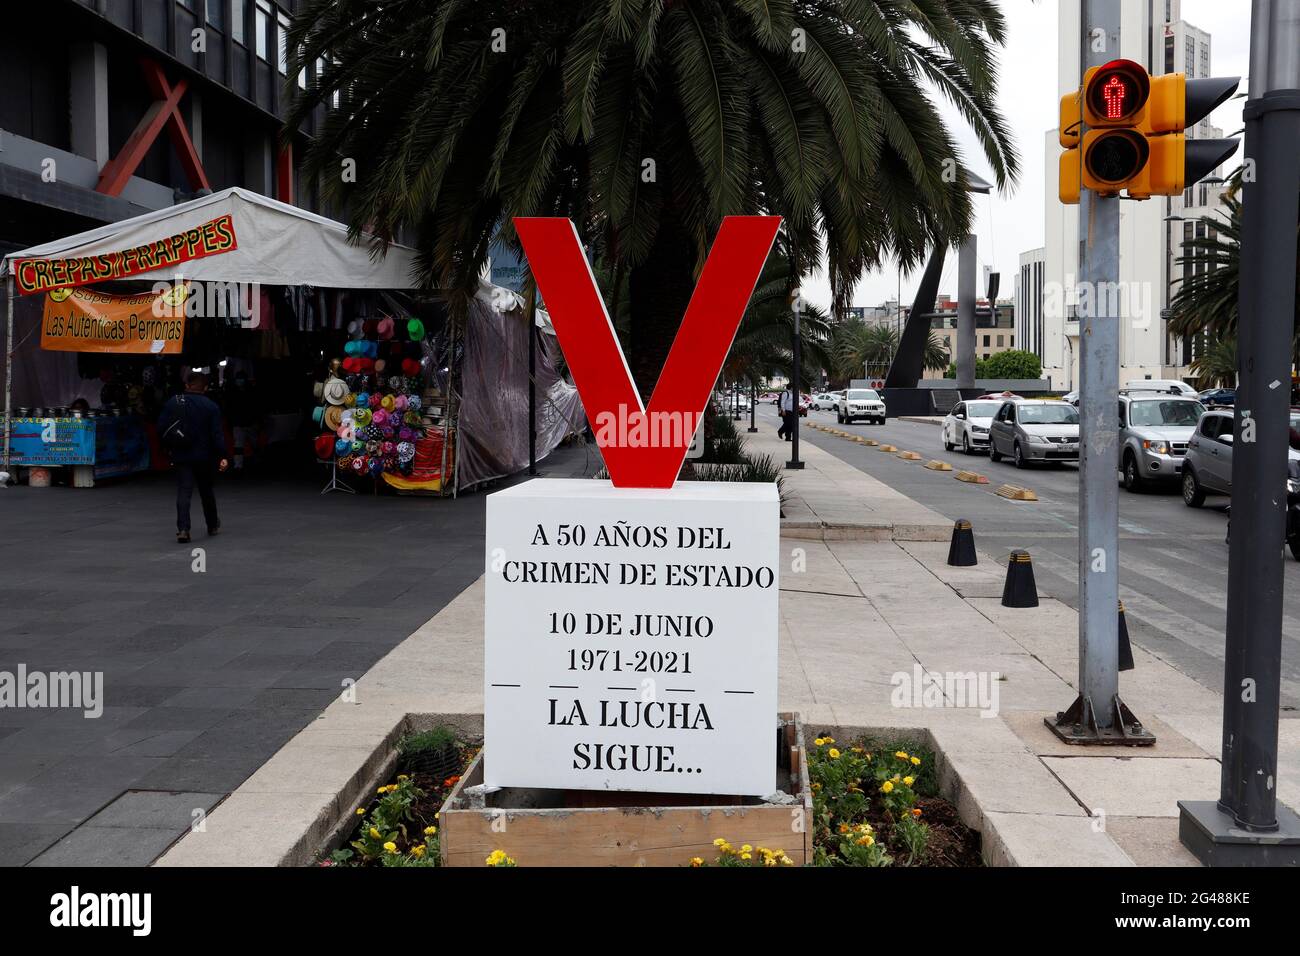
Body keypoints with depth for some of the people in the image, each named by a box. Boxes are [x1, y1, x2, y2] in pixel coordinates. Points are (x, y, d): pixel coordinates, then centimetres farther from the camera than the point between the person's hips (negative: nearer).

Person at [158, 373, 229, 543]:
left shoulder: (172, 402, 2)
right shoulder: (211, 406, -6)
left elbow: (161, 427, 3)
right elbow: (217, 434, -11)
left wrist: (169, 447, 15)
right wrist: (222, 456, -12)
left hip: (181, 456, 1)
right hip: (204, 457, -1)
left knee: (183, 491, -2)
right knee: (206, 490, 15)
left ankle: (183, 528, -18)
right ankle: (213, 526, 30)